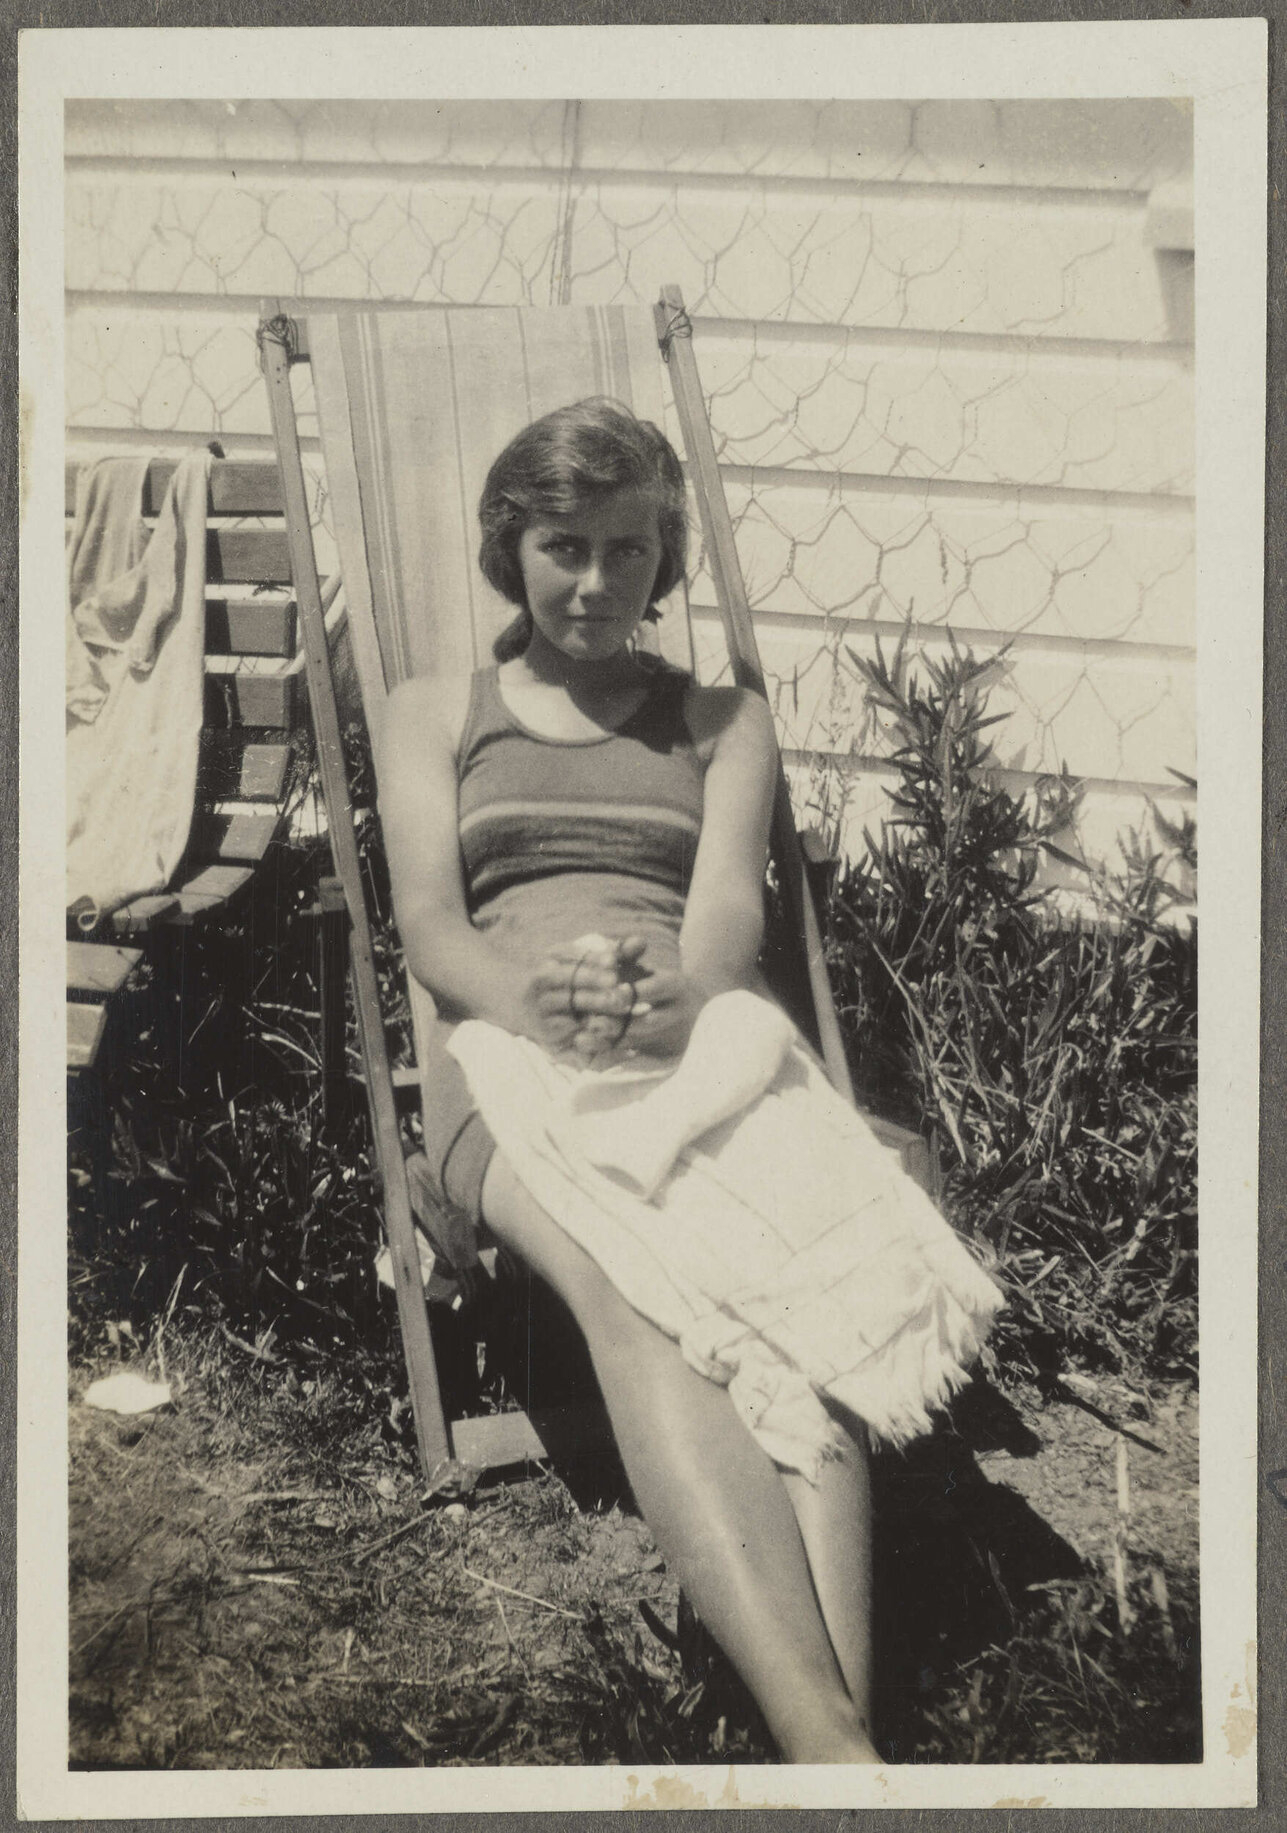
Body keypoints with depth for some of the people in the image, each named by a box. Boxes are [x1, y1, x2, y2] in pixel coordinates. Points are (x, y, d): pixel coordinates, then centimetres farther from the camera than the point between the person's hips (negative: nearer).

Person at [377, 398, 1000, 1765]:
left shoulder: (724, 721, 25)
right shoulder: (433, 714, 24)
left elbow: (731, 912, 6)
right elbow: (429, 926, 8)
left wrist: (683, 998, -20)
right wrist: (533, 996, -18)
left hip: (701, 1037, 2)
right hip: (509, 1056, -1)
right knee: (629, 1280, -38)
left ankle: (831, 1729, -52)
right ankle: (832, 1747, -53)